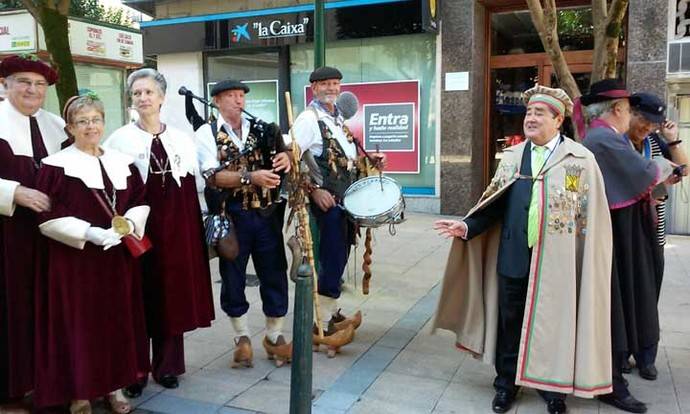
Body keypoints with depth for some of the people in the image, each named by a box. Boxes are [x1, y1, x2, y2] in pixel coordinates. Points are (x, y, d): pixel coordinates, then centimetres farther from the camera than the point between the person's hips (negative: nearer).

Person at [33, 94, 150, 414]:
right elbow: (48, 217, -10)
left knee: (117, 322, 10)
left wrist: (129, 224, -10)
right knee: (79, 325, 2)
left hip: (118, 259, 4)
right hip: (74, 261, -4)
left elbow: (141, 201, 11)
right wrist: (90, 233, -20)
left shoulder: (122, 162, 10)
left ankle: (114, 385, 24)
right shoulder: (56, 166, -4)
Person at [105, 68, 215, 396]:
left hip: (177, 225, 3)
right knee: (139, 296, 3)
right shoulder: (119, 139, 1)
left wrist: (195, 226, 9)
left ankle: (167, 365, 22)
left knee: (173, 294, 8)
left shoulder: (182, 139, 9)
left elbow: (194, 186, 12)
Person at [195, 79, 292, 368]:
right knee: (233, 276, 8)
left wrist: (286, 158, -15)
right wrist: (250, 177, -26)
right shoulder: (207, 134, 0)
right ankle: (242, 338, 26)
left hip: (266, 213, 3)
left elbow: (281, 160, 10)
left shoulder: (262, 130, 10)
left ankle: (274, 336, 24)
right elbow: (213, 177, -13)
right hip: (231, 215, -2)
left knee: (275, 273, 7)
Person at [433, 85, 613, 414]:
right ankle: (506, 382, 31)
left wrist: (587, 261, -7)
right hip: (513, 257, 3)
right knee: (509, 322, 13)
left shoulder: (581, 159, -1)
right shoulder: (512, 156, 9)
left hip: (557, 261, -3)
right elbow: (495, 203, 6)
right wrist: (467, 227, -8)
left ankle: (553, 387, 30)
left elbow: (592, 216, -3)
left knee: (554, 325, 10)